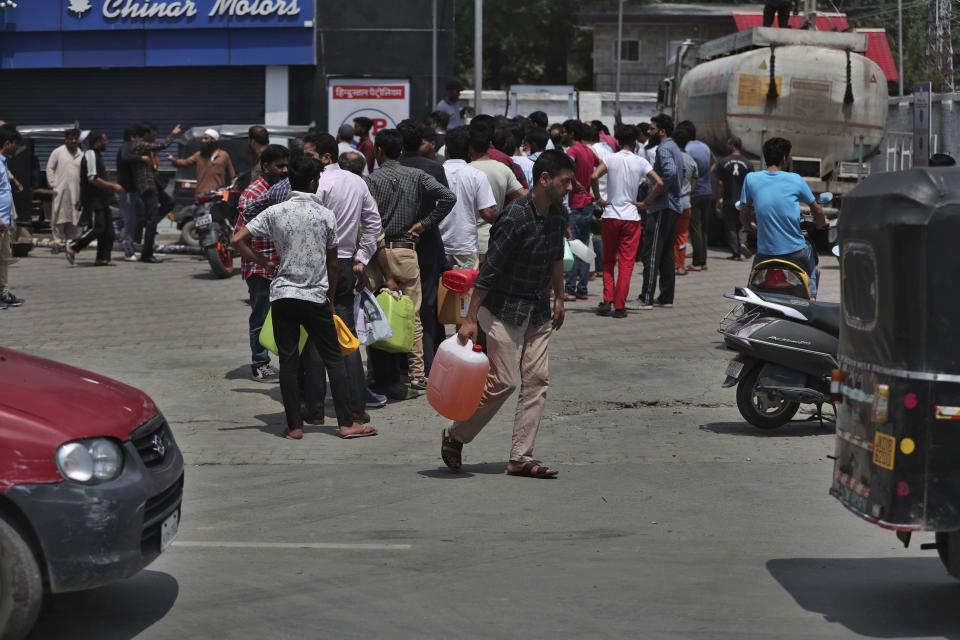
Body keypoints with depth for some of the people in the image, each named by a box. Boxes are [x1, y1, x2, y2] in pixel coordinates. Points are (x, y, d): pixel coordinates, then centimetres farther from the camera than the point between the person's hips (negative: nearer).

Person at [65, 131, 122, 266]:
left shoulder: (97, 155, 19)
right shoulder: (91, 155, -13)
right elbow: (93, 179, -20)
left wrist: (112, 186, 20)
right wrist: (112, 186, -17)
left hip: (100, 199, 10)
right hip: (93, 199, -10)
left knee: (108, 229, 5)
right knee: (98, 227, -15)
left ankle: (103, 258, 5)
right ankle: (72, 247, -8)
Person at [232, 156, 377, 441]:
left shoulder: (275, 212, -1)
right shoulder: (326, 215, -1)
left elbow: (238, 240, -6)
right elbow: (332, 264, 5)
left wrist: (265, 263, 7)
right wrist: (331, 298, 17)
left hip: (282, 295, 1)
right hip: (316, 297, -1)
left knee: (288, 361, 4)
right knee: (334, 359, 6)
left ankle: (294, 426, 4)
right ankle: (347, 423, 3)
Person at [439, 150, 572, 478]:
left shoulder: (556, 212, 3)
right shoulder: (516, 217, -22)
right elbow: (489, 270, -21)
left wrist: (559, 297, 23)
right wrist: (470, 319, -21)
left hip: (538, 310, 8)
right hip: (504, 308, -8)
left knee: (537, 380, 1)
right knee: (504, 381, -8)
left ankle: (520, 457, 4)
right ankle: (454, 436, 13)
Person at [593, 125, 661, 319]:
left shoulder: (611, 159, -3)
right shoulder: (640, 162, -1)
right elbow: (659, 183, -6)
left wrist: (599, 198, -4)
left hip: (610, 216, 0)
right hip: (631, 217, 0)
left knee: (608, 261, 14)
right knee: (626, 263, 4)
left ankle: (607, 300, 3)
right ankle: (620, 306, 0)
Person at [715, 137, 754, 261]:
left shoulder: (723, 162, -3)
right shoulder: (748, 164, 0)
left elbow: (720, 184, -4)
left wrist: (718, 201, 1)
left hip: (728, 201, -1)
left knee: (730, 227, 6)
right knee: (742, 225, 14)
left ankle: (735, 253, 3)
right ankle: (742, 243, -12)